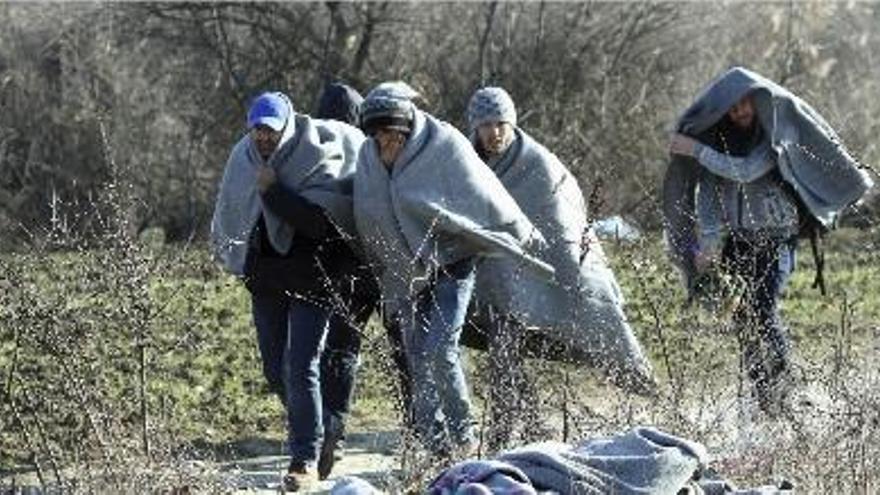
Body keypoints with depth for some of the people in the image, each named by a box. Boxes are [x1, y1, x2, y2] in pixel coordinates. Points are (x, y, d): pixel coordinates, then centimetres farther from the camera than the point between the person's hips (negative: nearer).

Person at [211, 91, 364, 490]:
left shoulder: (317, 161, -14)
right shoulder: (242, 159, 4)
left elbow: (318, 218, -28)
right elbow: (228, 216, 20)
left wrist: (273, 191, -27)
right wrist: (238, 259, 15)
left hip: (310, 279, -6)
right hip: (265, 279, 6)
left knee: (300, 369, -13)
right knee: (275, 371, 12)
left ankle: (305, 461, -9)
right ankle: (307, 434, 36)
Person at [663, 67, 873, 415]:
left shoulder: (777, 134, -3)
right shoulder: (720, 137, 9)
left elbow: (745, 171, -17)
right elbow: (709, 191, 4)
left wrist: (697, 151, -14)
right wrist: (708, 239, -7)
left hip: (777, 234, -4)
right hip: (738, 239, 4)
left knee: (761, 309, -20)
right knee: (743, 315, -1)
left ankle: (782, 382, -12)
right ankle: (761, 391, 6)